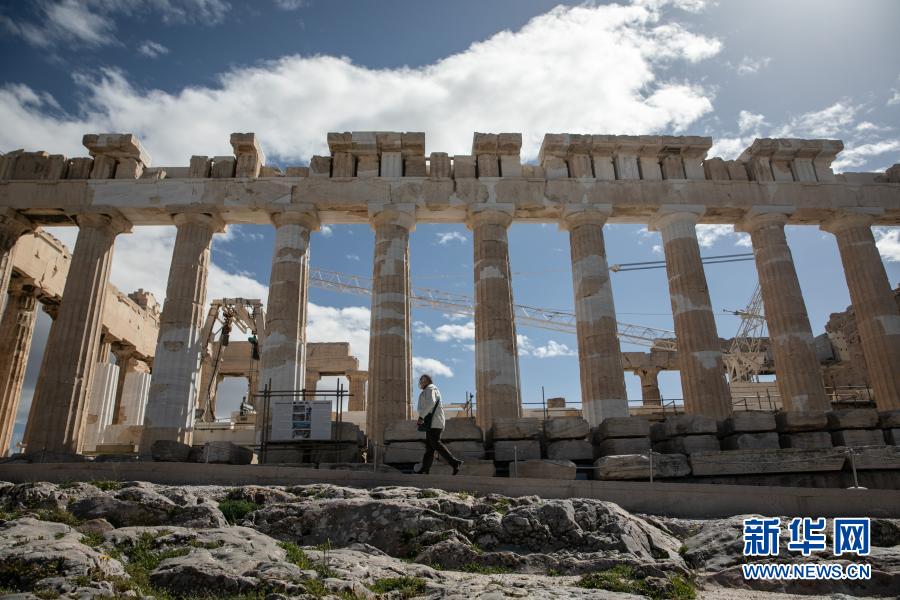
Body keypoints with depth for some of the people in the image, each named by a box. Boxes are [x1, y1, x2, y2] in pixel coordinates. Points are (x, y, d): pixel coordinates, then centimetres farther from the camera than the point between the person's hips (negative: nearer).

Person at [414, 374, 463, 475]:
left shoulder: (430, 389, -7)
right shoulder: (435, 390, 25)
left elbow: (430, 403, -25)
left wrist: (421, 417, -24)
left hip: (433, 421, -10)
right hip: (434, 423, 10)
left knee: (436, 444, -12)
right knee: (429, 445, 5)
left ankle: (455, 462, -16)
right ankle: (425, 469, 3)